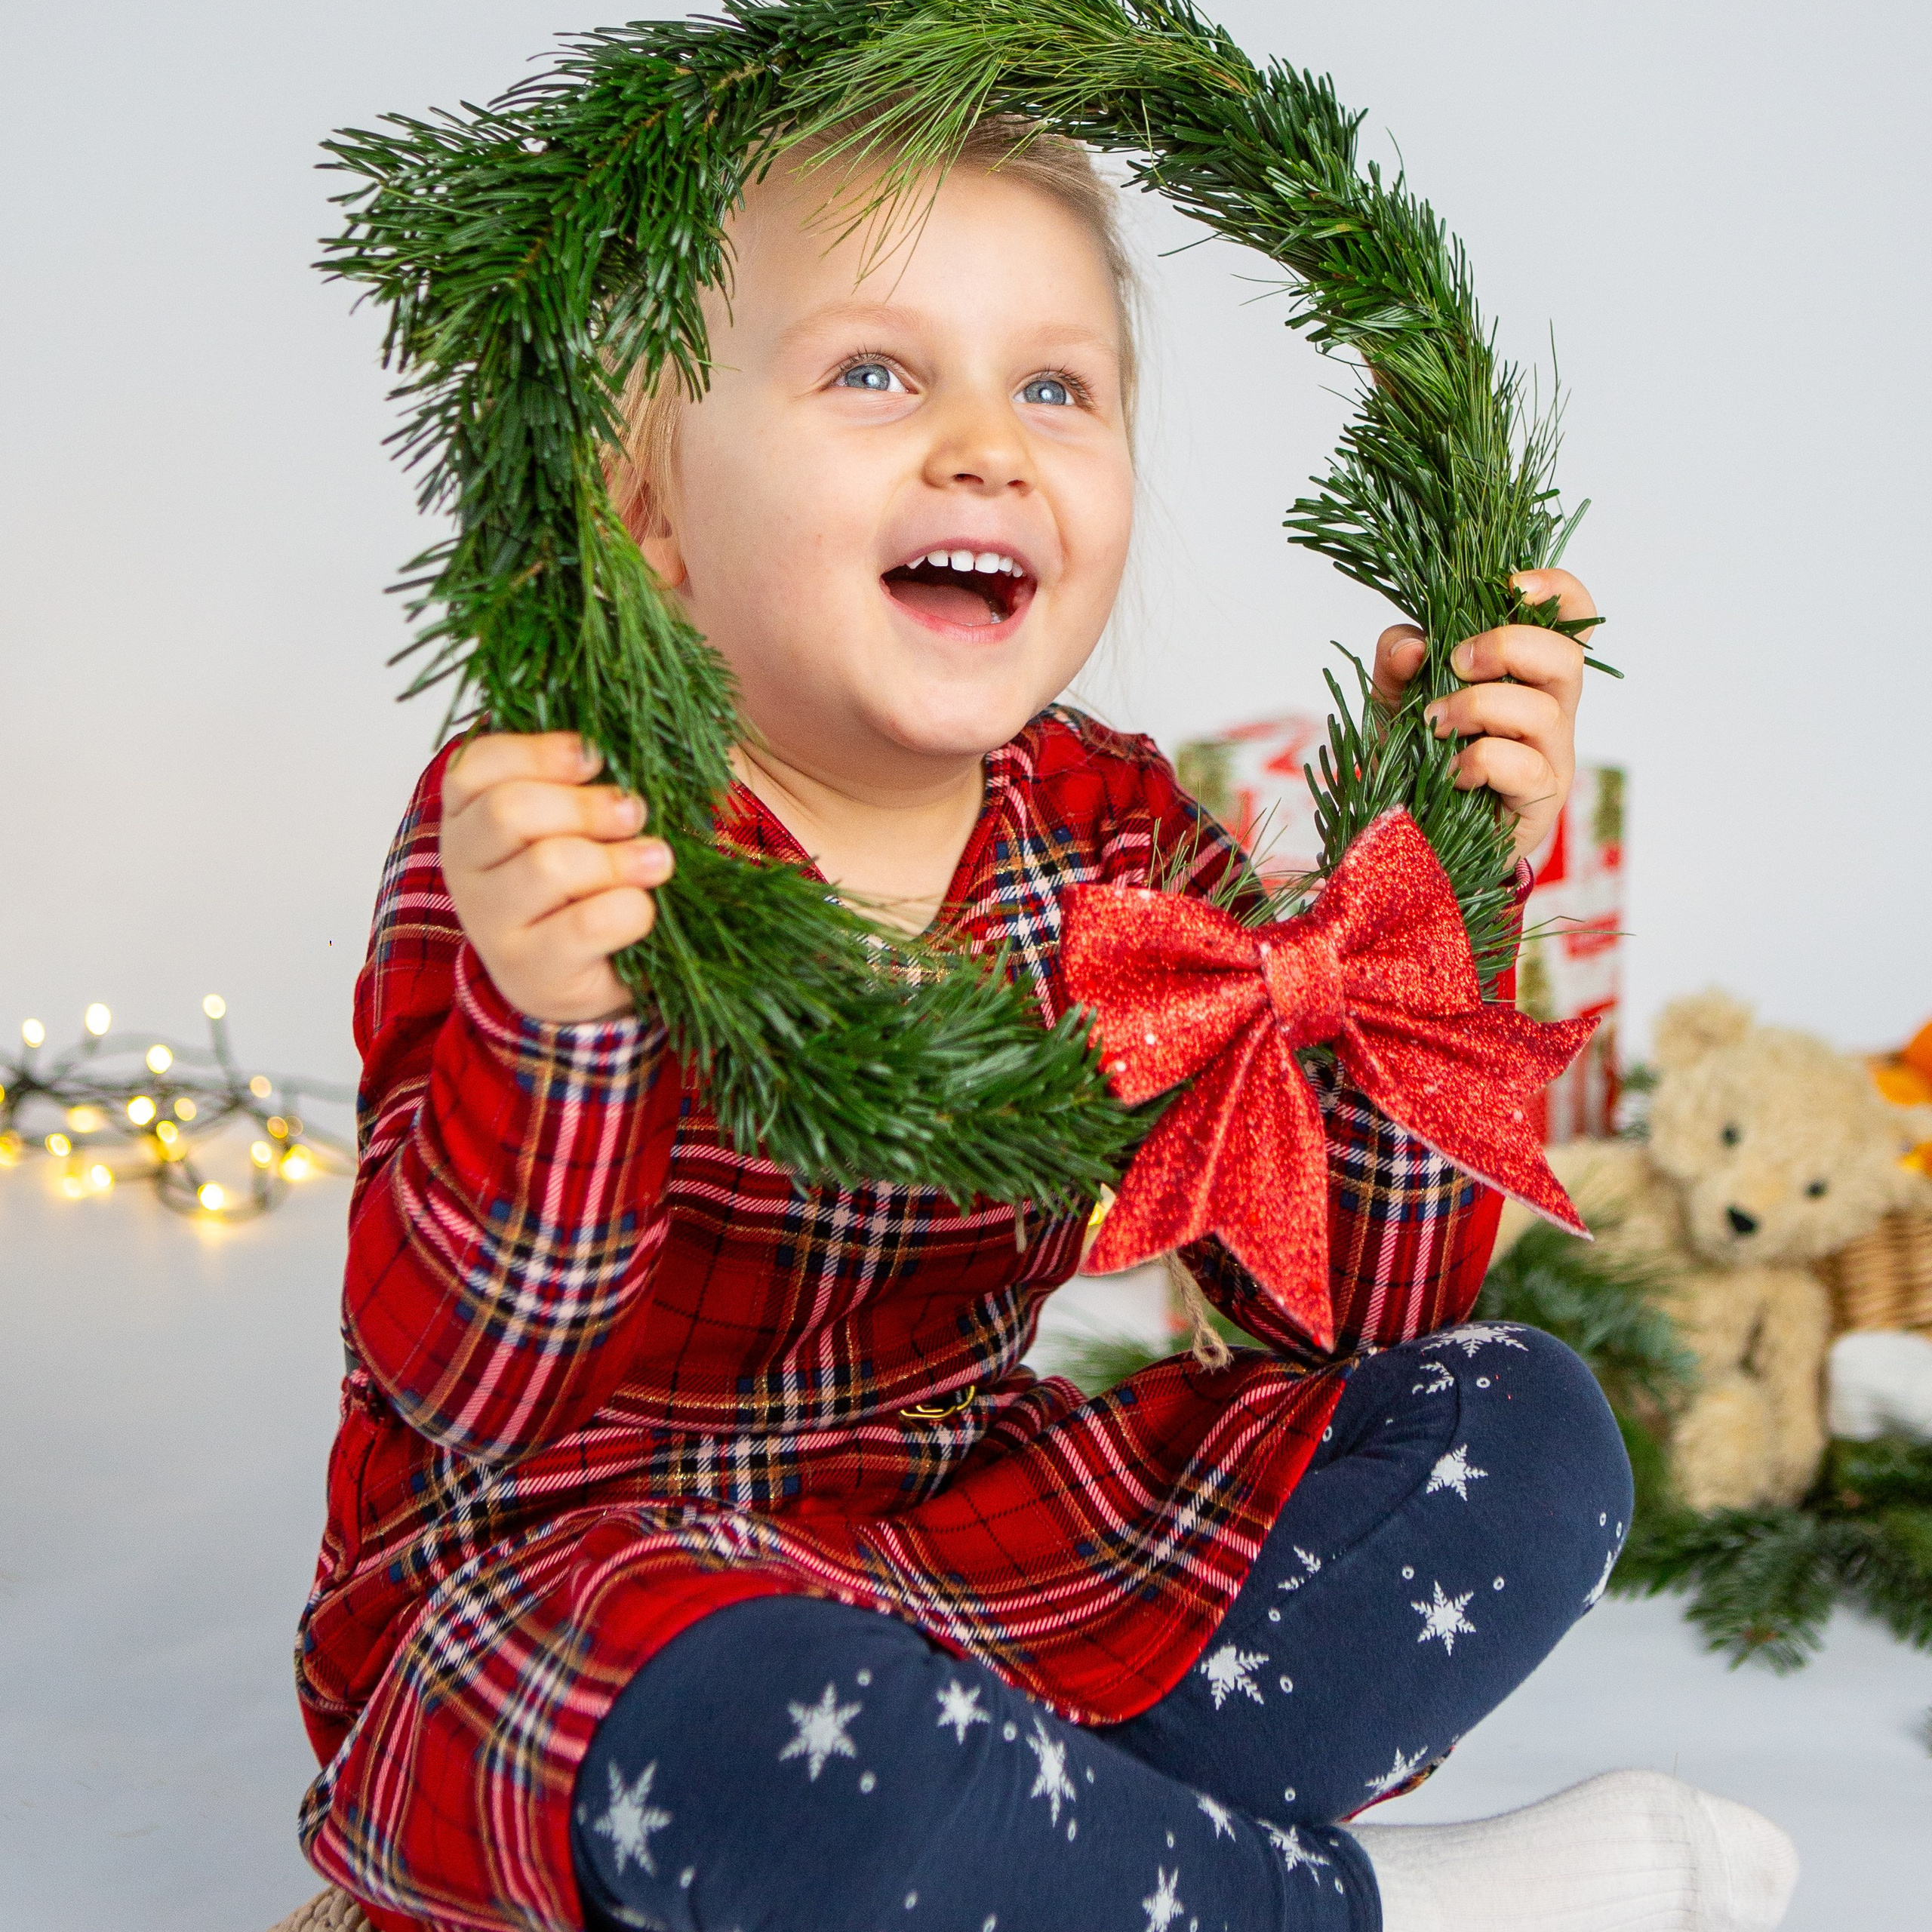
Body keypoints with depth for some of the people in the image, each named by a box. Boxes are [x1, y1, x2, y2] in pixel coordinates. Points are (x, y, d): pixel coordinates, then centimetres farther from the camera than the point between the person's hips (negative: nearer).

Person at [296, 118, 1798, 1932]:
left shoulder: (1117, 840, -2)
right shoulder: (539, 828, -16)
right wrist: (548, 1030, -40)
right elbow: (463, 1398, -23)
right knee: (776, 1745, -39)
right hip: (571, 1575, -5)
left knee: (1520, 1426, 0)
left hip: (969, 1547, 6)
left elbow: (1353, 1305, -4)